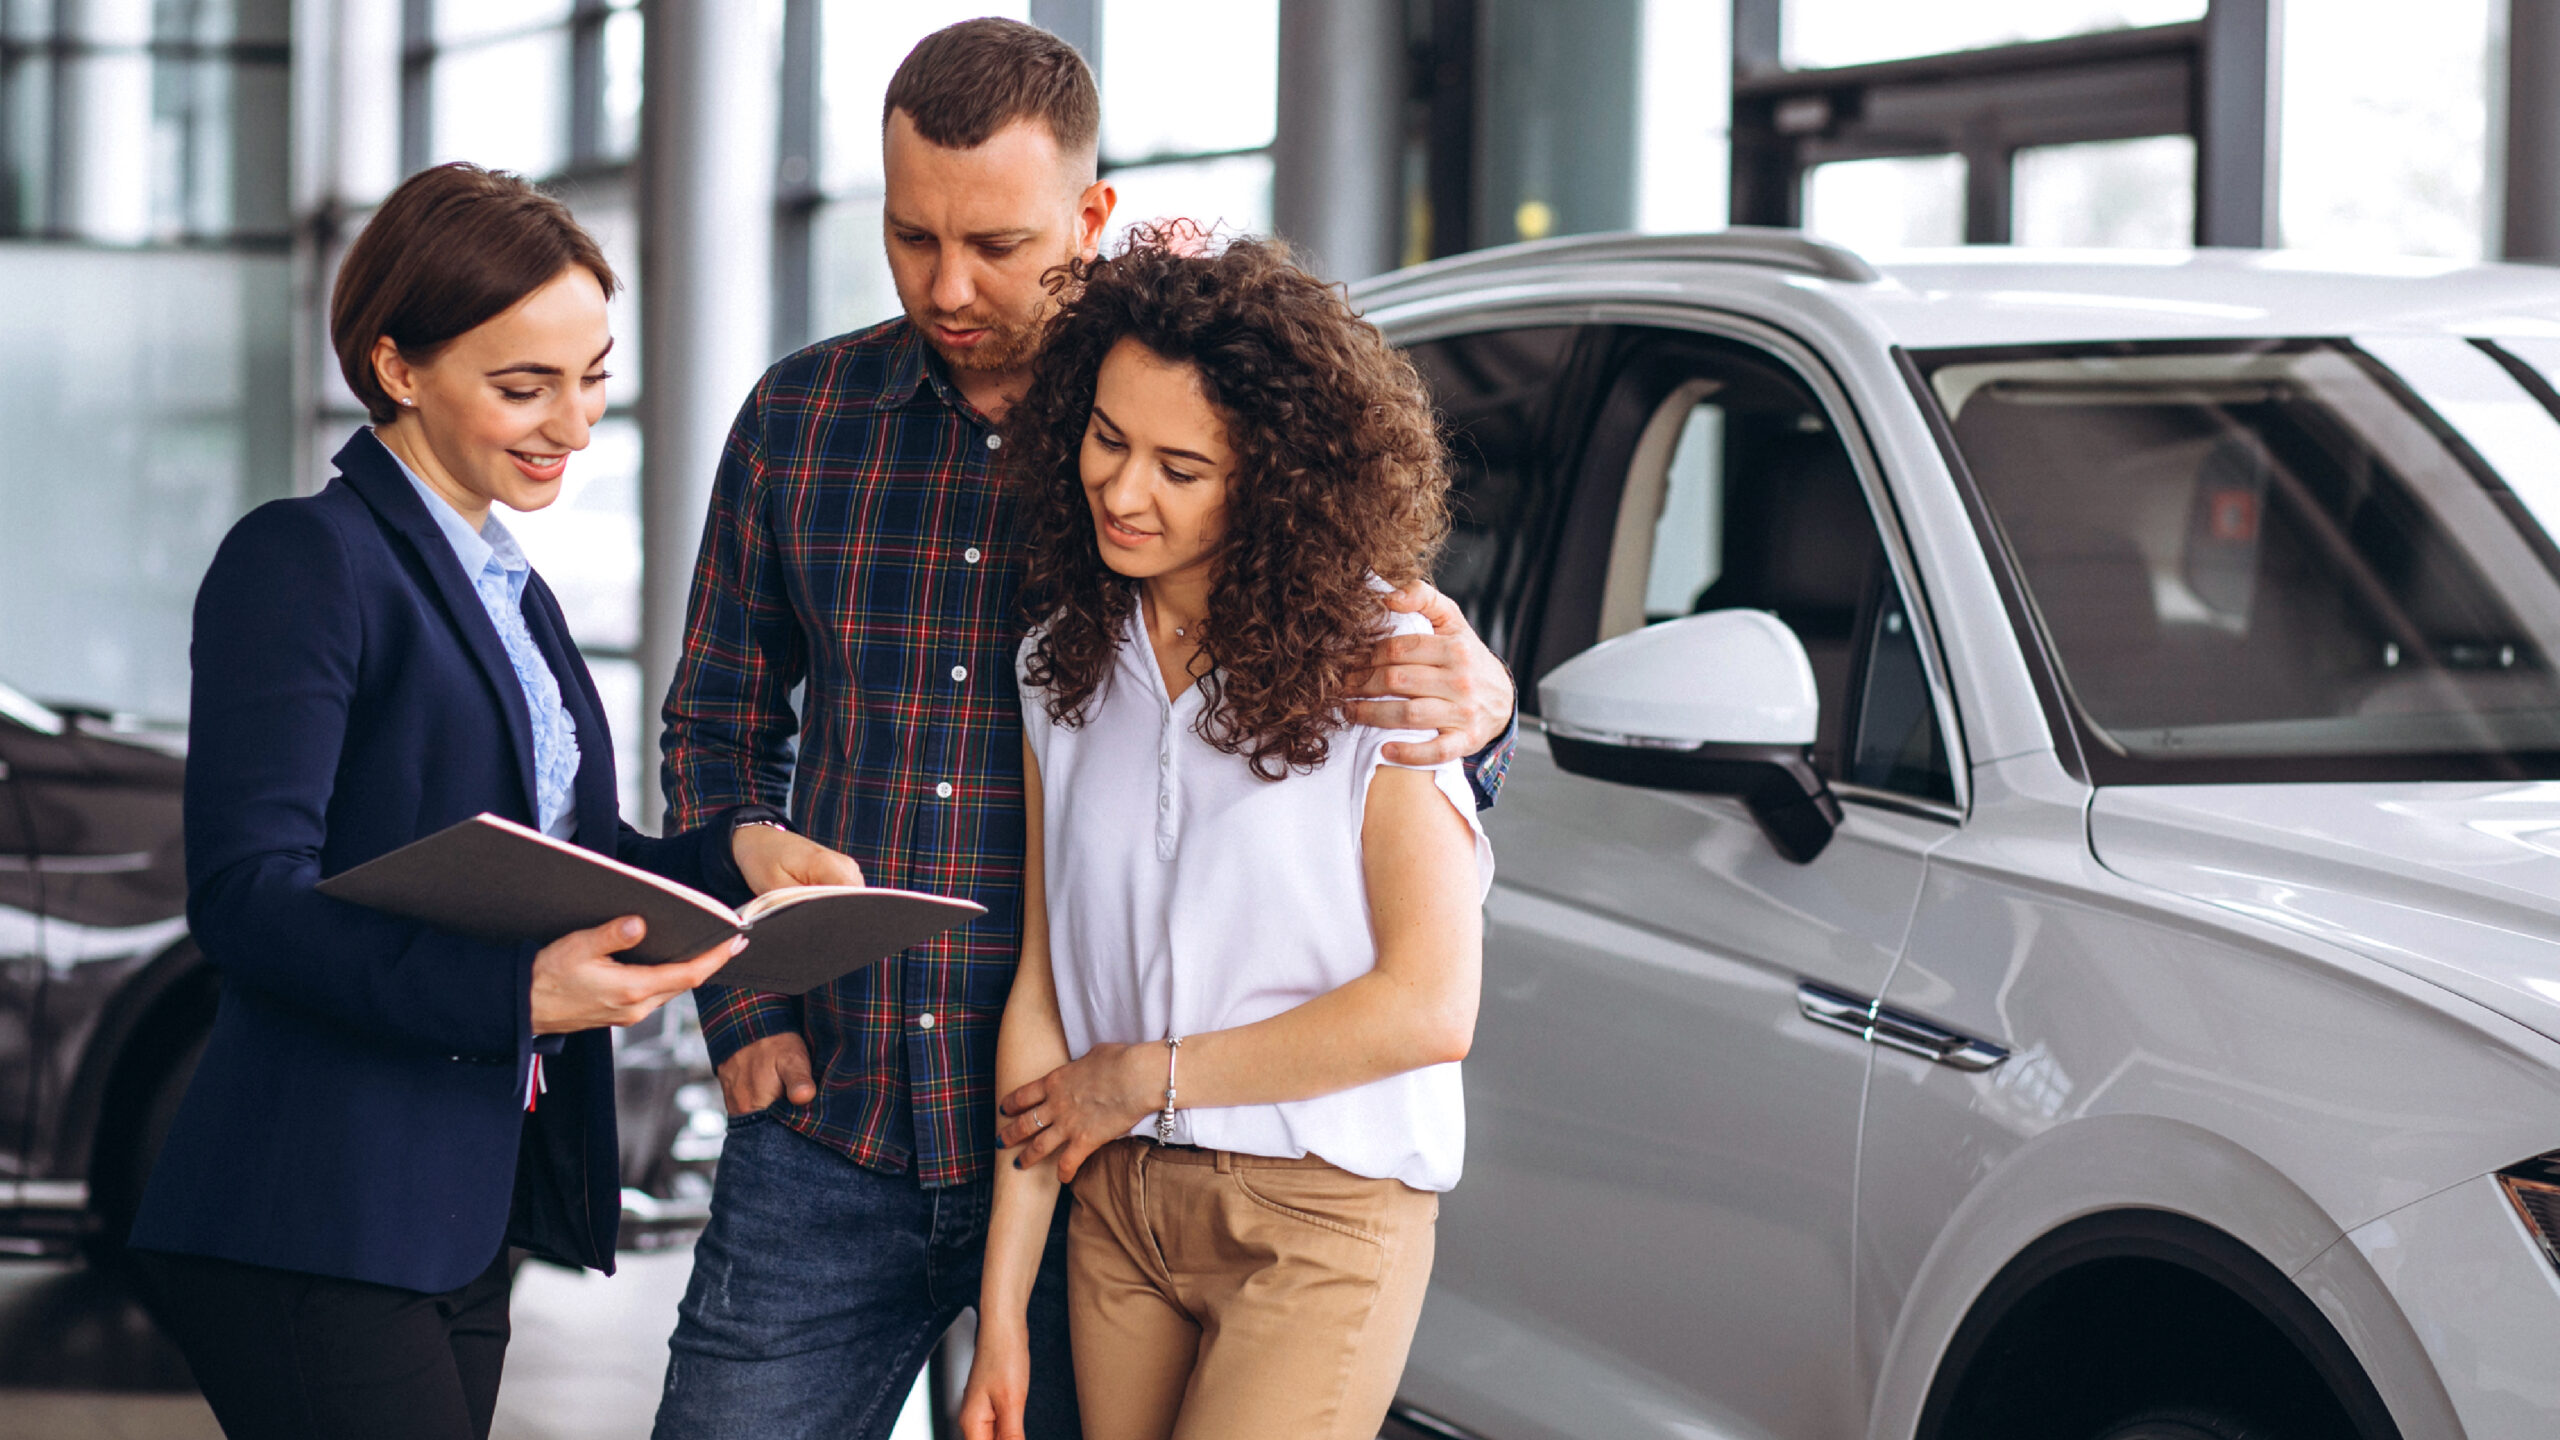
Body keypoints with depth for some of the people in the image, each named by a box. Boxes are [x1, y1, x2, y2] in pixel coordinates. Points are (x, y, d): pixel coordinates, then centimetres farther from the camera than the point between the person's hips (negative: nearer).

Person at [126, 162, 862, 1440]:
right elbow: (247, 893, -18)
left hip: (460, 1224, 9)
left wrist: (734, 854, -1)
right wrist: (515, 991, -30)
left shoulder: (509, 596, 20)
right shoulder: (301, 561, -9)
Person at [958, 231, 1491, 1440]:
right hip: (1119, 1212, 5)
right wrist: (1001, 1315, 3)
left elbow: (1428, 1010, -11)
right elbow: (1041, 992, 6)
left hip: (1322, 1219, -5)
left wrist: (1147, 1077, -4)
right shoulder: (1064, 667, 7)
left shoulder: (1373, 662, -9)